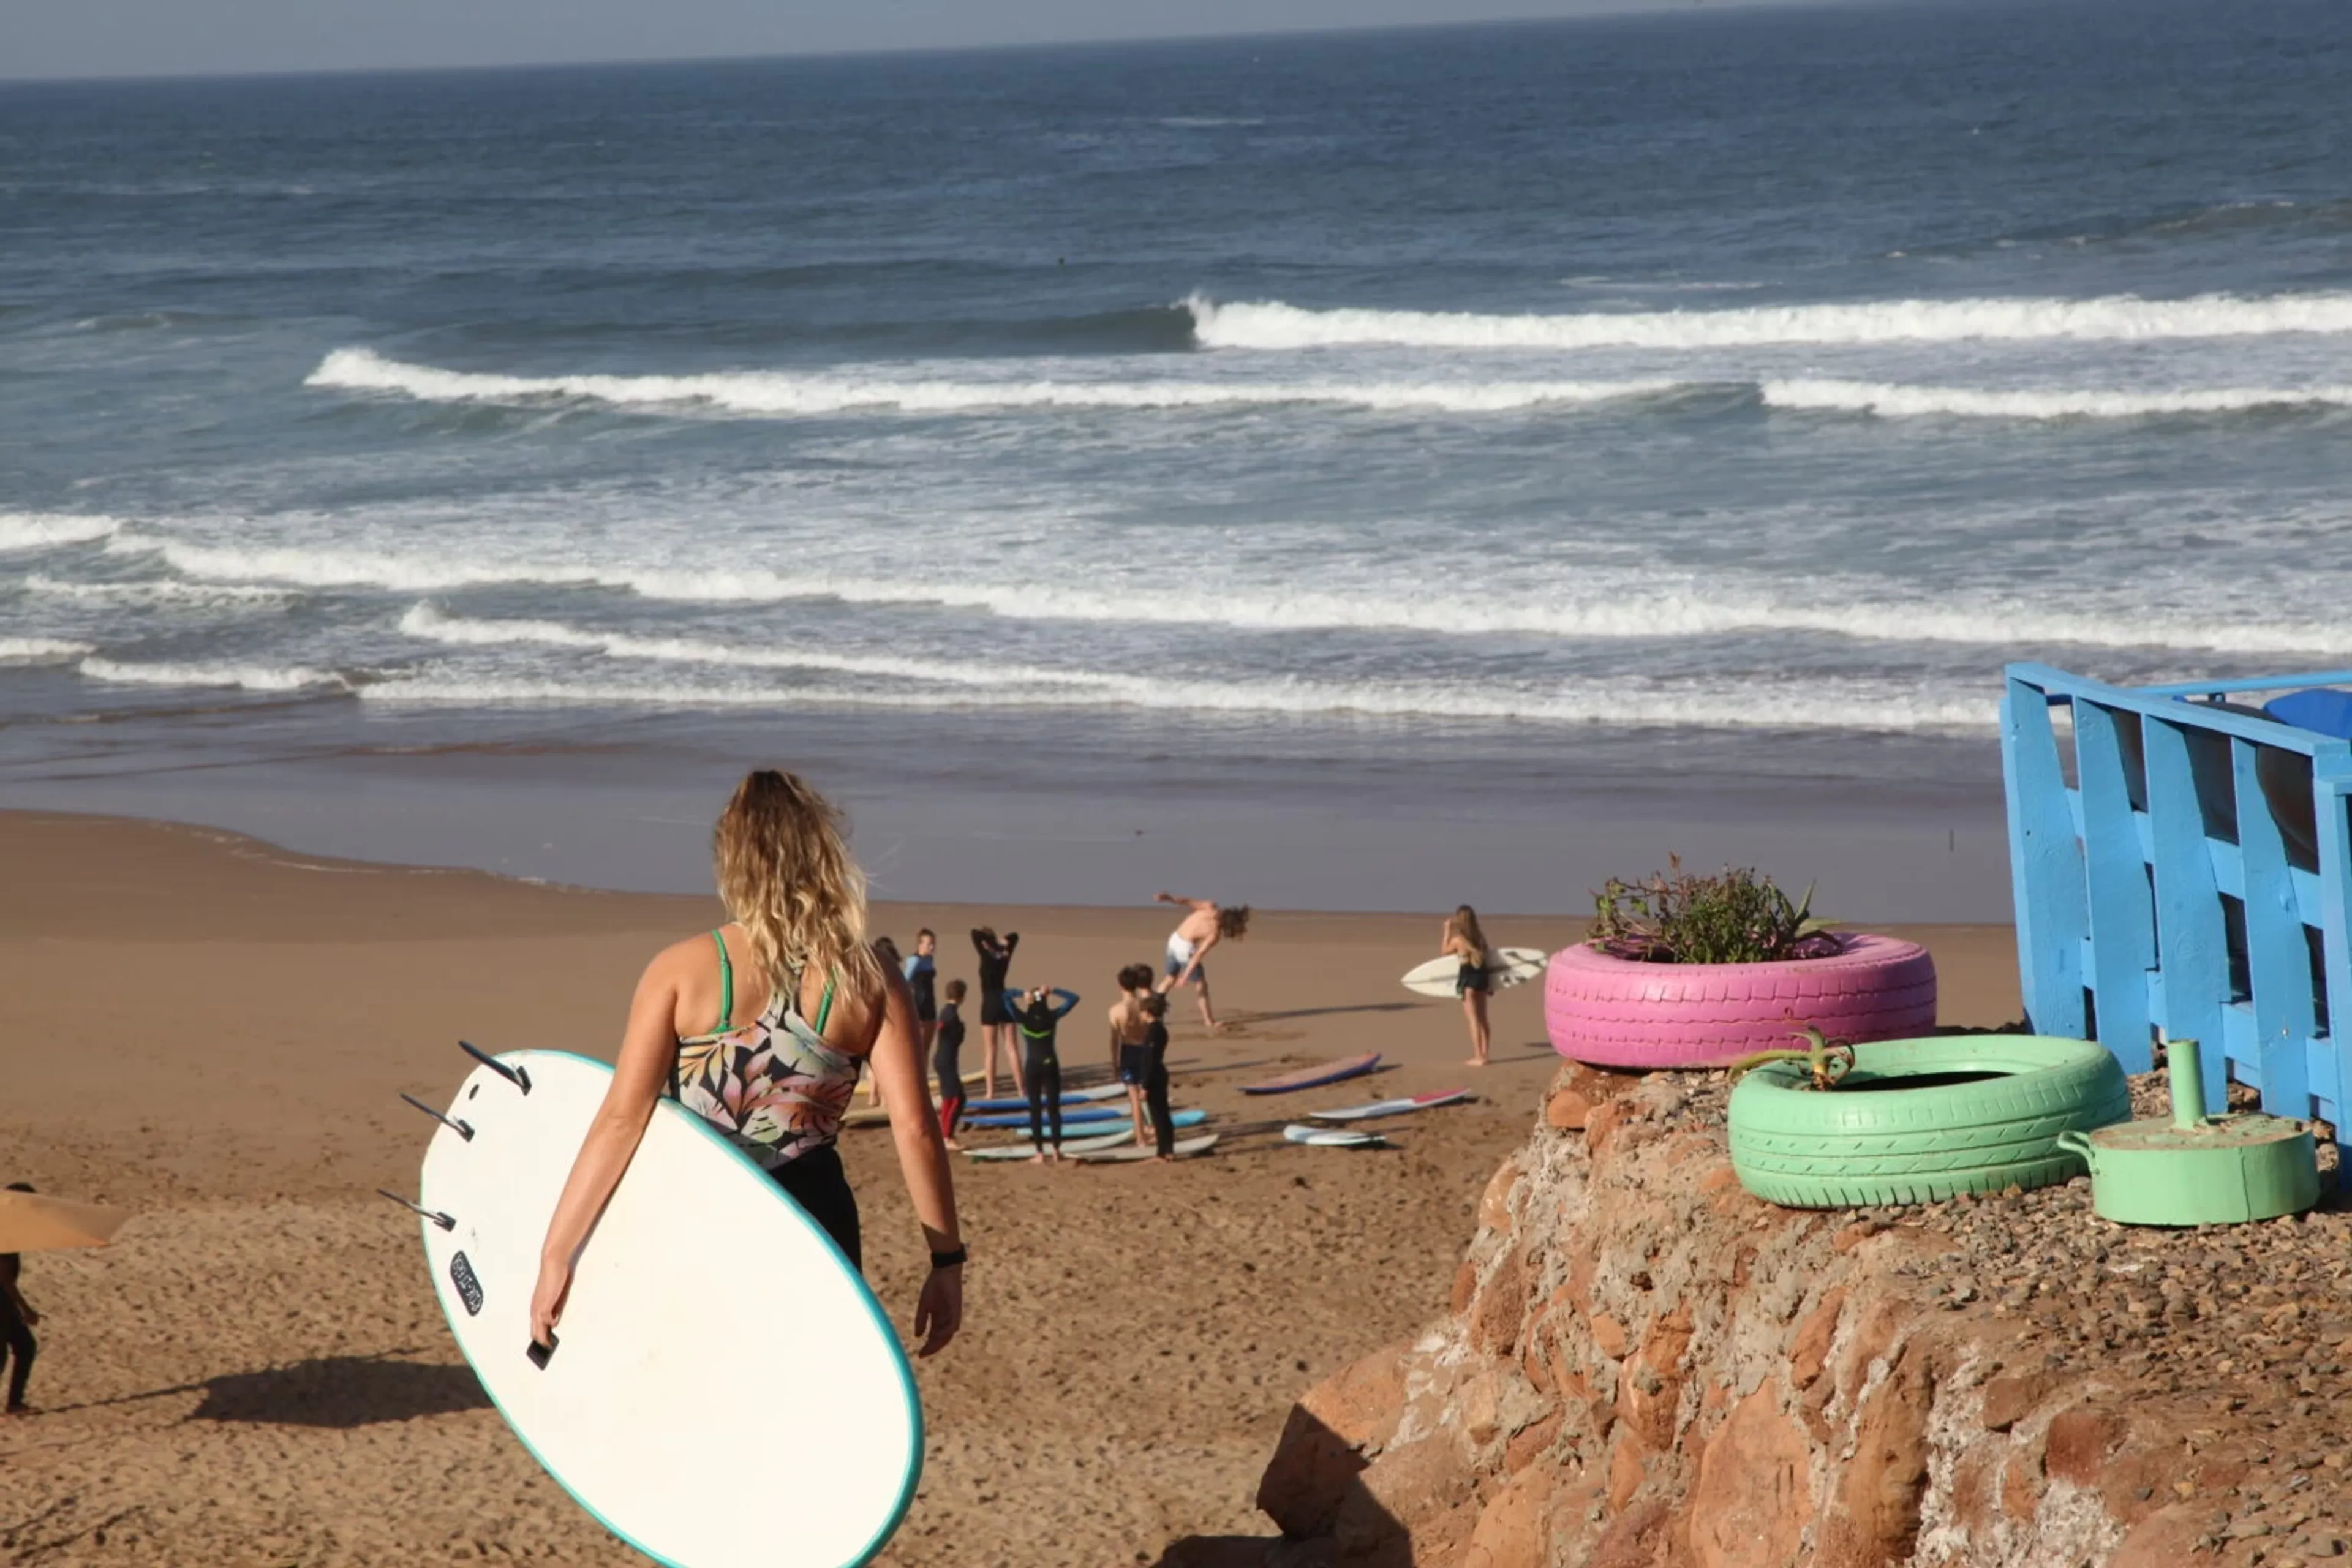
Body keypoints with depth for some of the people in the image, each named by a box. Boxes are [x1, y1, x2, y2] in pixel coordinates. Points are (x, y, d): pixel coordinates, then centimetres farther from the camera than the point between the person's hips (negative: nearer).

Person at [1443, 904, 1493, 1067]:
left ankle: (1478, 1056, -5)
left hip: (1468, 978, -6)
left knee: (1473, 1020, -3)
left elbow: (1445, 951, 6)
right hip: (1481, 975, 6)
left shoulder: (1457, 939, -13)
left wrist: (1447, 930, 7)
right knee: (1482, 1019, 14)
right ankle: (1483, 1055, 17)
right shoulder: (1480, 937, 2)